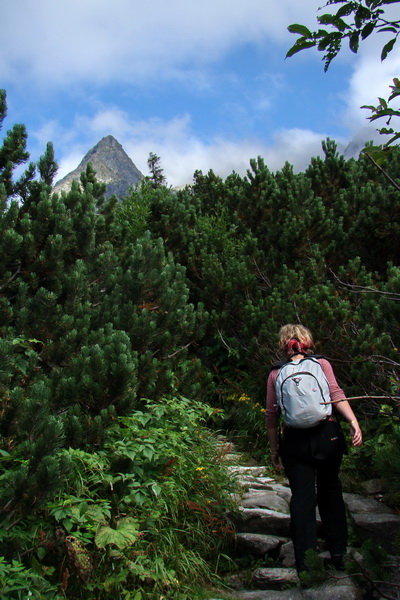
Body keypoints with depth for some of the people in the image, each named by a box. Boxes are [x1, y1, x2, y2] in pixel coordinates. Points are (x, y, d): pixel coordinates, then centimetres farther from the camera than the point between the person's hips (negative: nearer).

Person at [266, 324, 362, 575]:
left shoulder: (276, 374, 7)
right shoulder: (321, 364, 5)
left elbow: (271, 415, 7)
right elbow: (336, 394, -11)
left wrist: (274, 449, 14)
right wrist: (354, 421, -17)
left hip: (294, 440, 0)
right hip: (327, 434, 0)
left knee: (302, 497, 5)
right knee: (330, 491, 16)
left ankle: (304, 559, 5)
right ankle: (338, 552, 20)